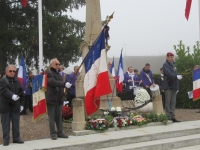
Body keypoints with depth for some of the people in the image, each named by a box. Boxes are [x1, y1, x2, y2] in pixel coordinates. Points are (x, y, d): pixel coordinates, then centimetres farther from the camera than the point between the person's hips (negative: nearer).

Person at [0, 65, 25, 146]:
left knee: (16, 123, 8)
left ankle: (16, 138, 17)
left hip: (15, 106, 4)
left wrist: (21, 104, 8)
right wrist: (12, 96, -39)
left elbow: (21, 93, 13)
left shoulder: (17, 81, 10)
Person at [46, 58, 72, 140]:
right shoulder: (49, 73, -7)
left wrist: (63, 96, 17)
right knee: (52, 117, -2)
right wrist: (64, 84, -34)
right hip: (51, 99, -7)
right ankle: (53, 133, 4)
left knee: (59, 117, 9)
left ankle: (60, 132, 15)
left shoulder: (59, 74, 20)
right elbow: (53, 82, -24)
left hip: (59, 99, 7)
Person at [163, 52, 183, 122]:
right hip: (168, 87, -8)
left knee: (173, 103, 9)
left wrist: (177, 87, 18)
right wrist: (176, 76, -38)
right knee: (168, 102, -5)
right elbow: (169, 74, -23)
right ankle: (168, 117, -2)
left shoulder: (173, 64, 18)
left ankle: (172, 117, 14)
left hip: (174, 87, 8)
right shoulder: (165, 65, -7)